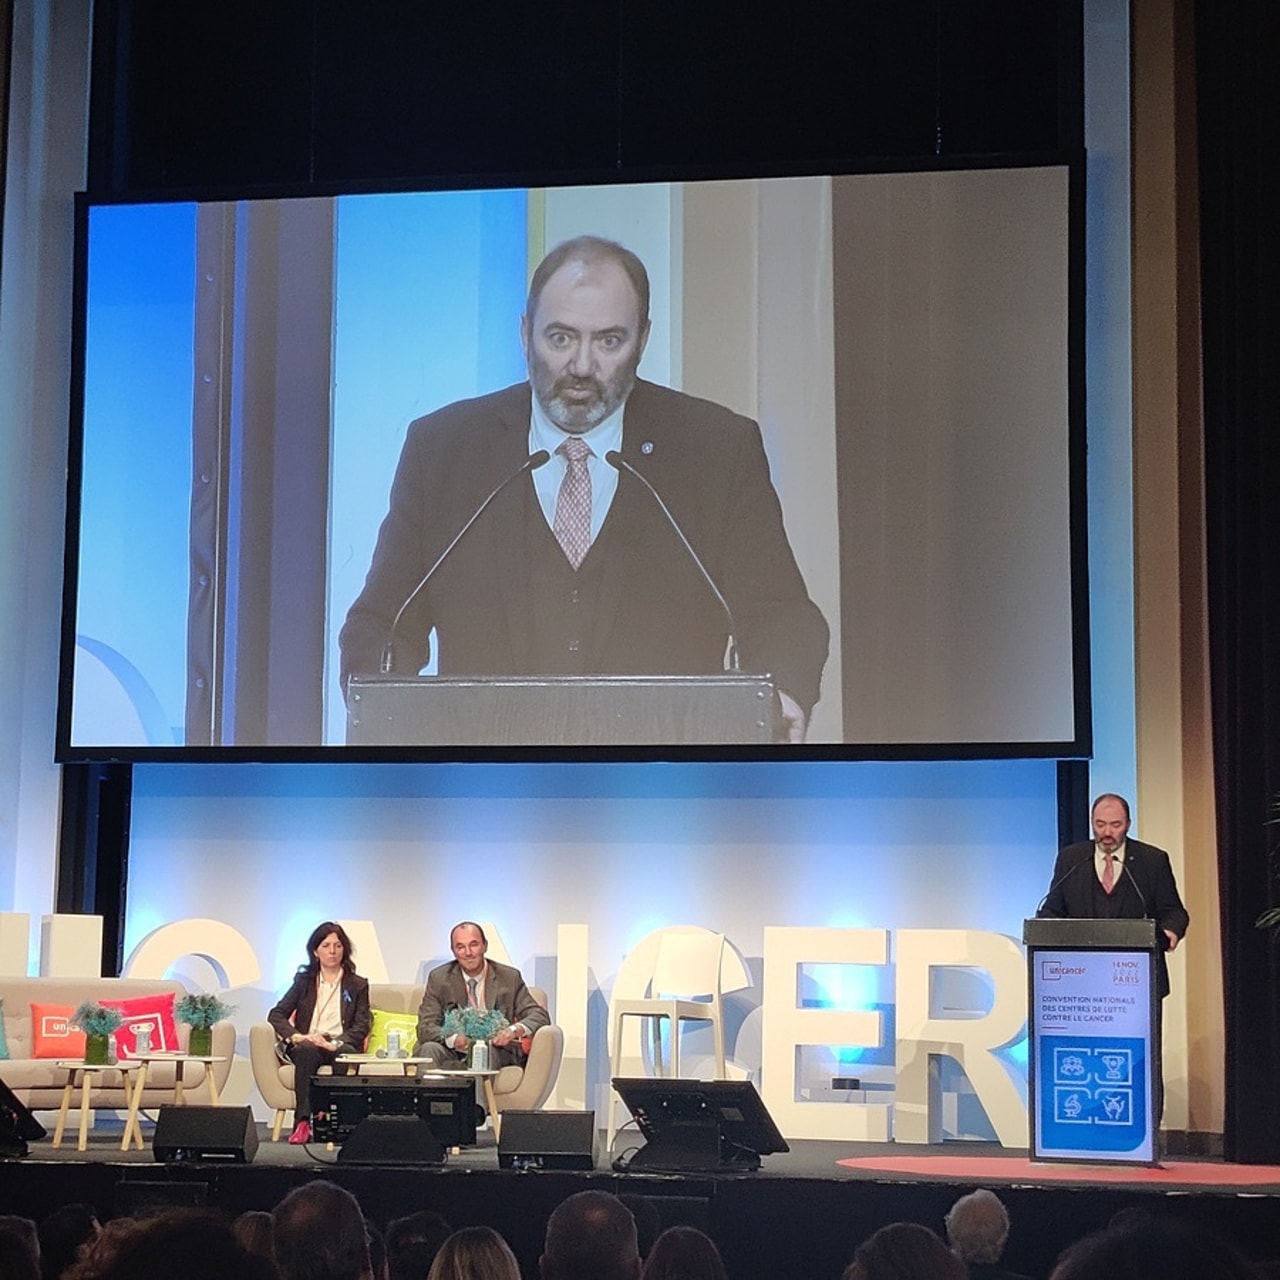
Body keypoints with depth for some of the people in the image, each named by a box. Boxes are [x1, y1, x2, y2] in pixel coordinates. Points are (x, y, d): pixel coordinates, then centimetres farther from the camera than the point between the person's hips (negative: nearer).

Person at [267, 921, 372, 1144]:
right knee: (306, 1050, -37)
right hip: (307, 1043, 0)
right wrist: (295, 1036, -14)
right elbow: (276, 1015, 8)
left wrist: (336, 1042, -17)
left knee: (347, 1053, -37)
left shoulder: (357, 985, 17)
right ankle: (302, 1122, -46)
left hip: (340, 1045, 0)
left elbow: (362, 1027, 4)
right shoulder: (304, 981, 19)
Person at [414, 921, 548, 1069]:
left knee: (489, 1049, -35)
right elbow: (425, 1028, -1)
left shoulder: (509, 977, 7)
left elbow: (540, 1016, 3)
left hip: (497, 1055, 0)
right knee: (429, 1049, -31)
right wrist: (454, 1039, -24)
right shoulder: (438, 978, 7)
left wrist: (516, 1029, -22)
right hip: (454, 1055, 1)